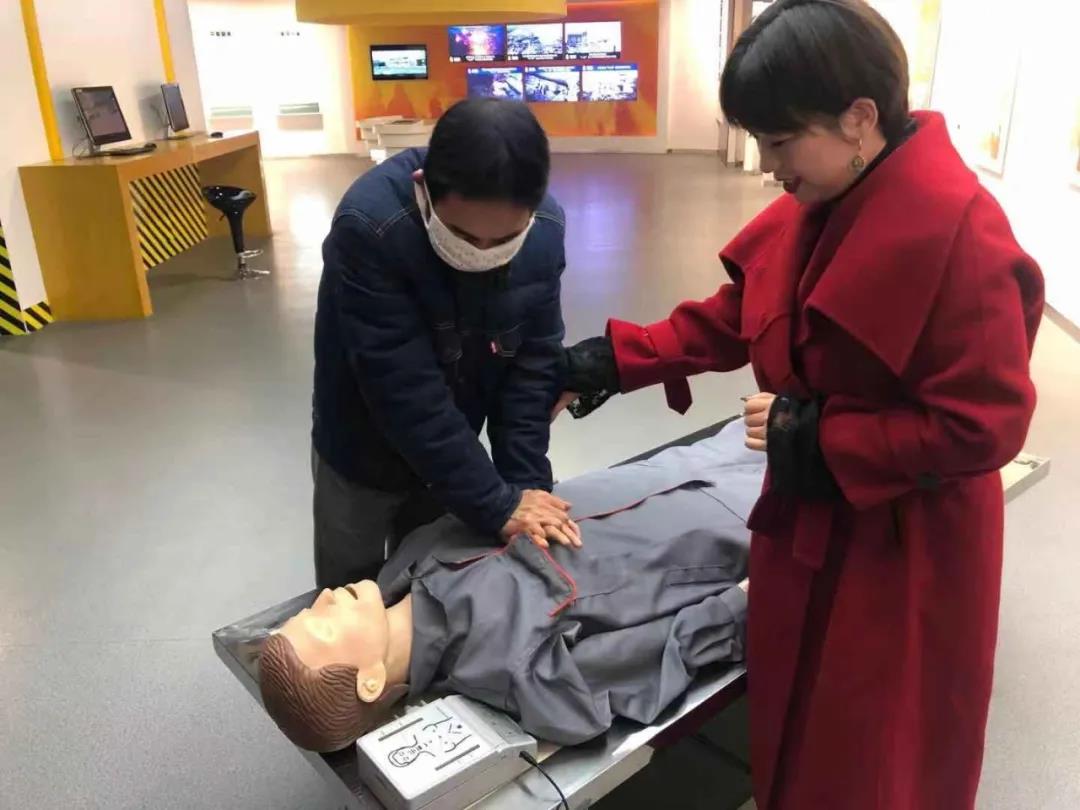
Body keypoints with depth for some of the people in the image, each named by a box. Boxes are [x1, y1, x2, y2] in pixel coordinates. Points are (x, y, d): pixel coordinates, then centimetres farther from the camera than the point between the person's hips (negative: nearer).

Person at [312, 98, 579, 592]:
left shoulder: (545, 230, -18)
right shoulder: (367, 228, -33)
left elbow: (535, 361, -13)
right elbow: (406, 391, -33)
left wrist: (527, 482, -20)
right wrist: (497, 504, -29)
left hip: (451, 451, 3)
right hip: (365, 457, -3)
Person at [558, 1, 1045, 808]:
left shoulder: (958, 231, -26)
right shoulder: (817, 203, -1)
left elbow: (985, 425, -24)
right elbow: (730, 319, 5)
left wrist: (818, 439, -22)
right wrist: (610, 361, -3)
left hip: (900, 552, -7)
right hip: (809, 523, 8)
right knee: (798, 725, 26)